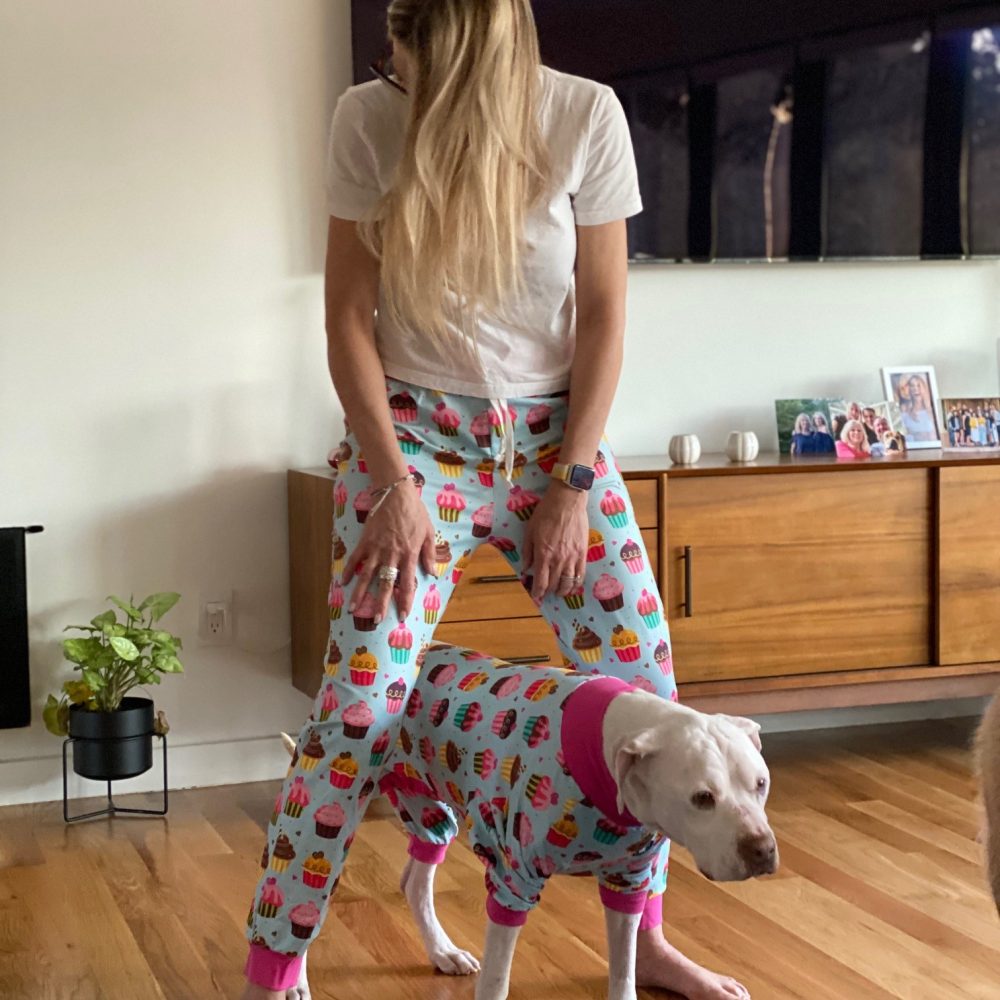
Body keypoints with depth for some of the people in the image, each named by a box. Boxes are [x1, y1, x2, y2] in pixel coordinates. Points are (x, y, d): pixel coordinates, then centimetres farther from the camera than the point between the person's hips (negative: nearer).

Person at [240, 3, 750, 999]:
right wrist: (394, 479, -14)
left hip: (554, 430, 2)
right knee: (363, 695, -12)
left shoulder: (585, 114, -10)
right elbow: (349, 312, -7)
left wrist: (572, 484, -8)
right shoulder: (368, 118, -11)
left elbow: (603, 312, -4)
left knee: (642, 673, 1)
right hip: (415, 430, -2)